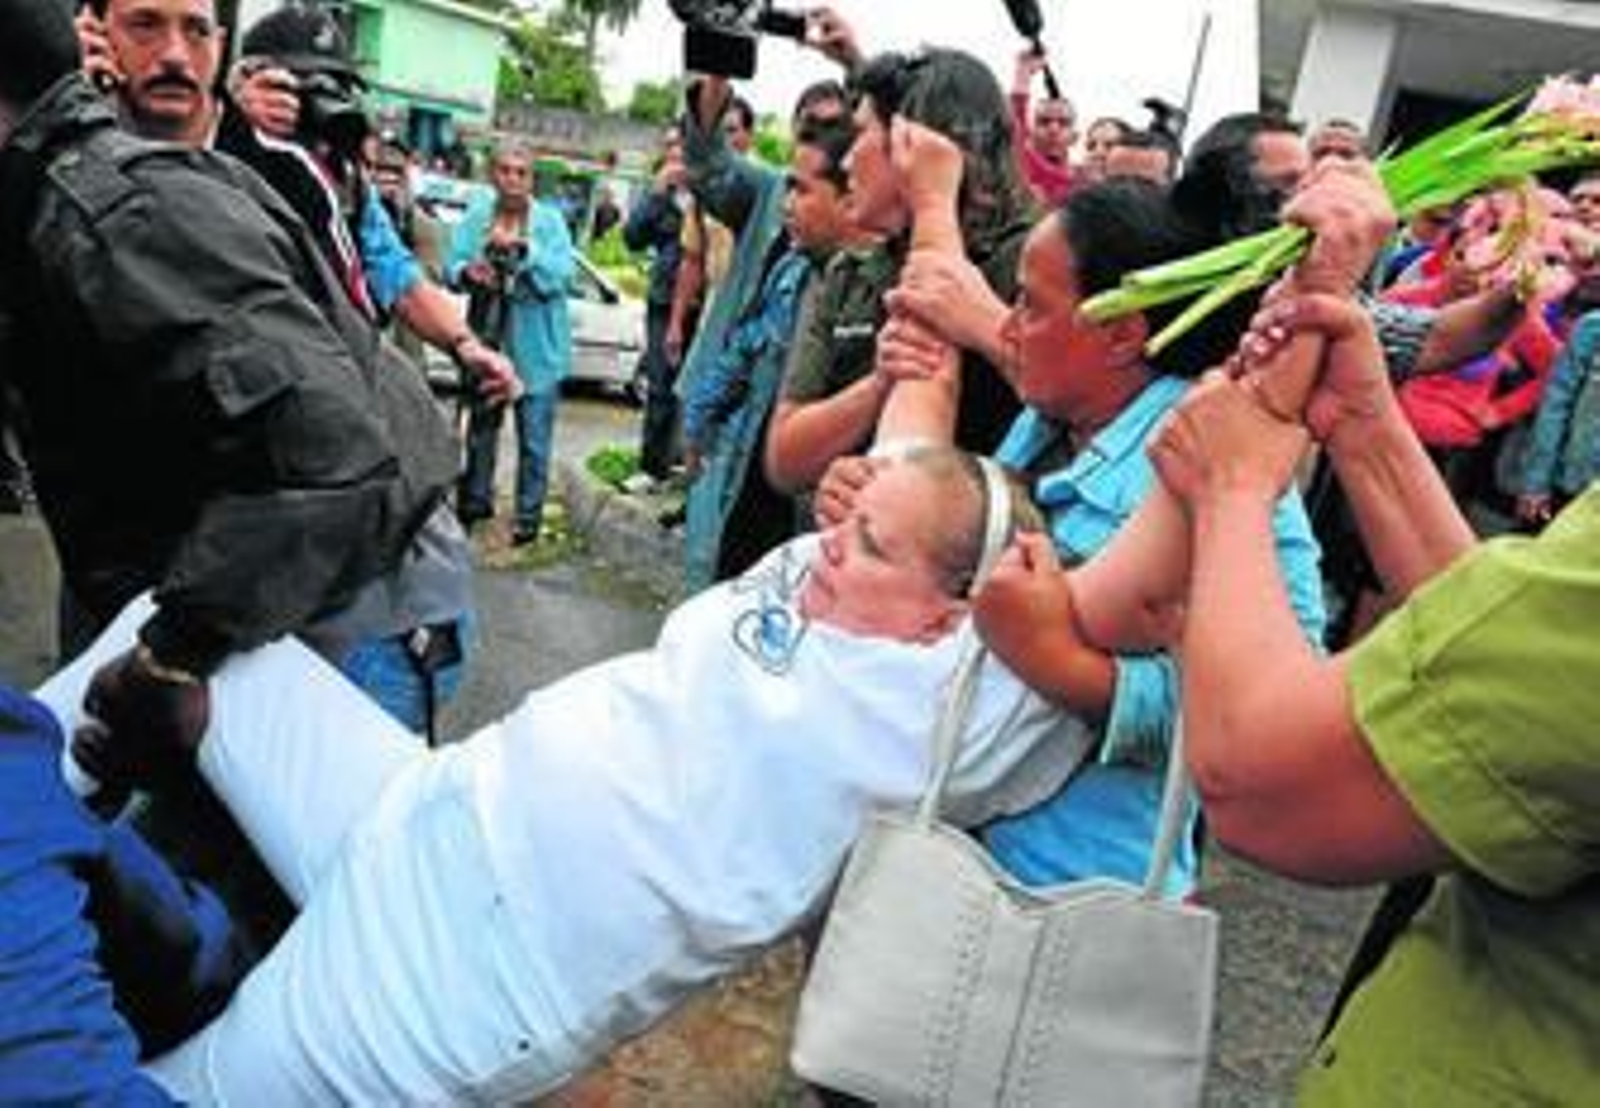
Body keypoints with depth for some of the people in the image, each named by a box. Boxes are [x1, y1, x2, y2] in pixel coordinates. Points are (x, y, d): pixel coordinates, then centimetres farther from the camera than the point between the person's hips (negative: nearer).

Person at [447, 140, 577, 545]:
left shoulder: (550, 220, -4)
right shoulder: (476, 217, 5)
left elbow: (562, 273, -15)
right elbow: (452, 263, 1)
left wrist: (522, 247, -26)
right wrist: (466, 271, -21)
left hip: (536, 347, -3)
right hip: (487, 339, 4)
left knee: (534, 437, -1)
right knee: (480, 427, 18)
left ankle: (528, 515, 11)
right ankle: (475, 501, 35)